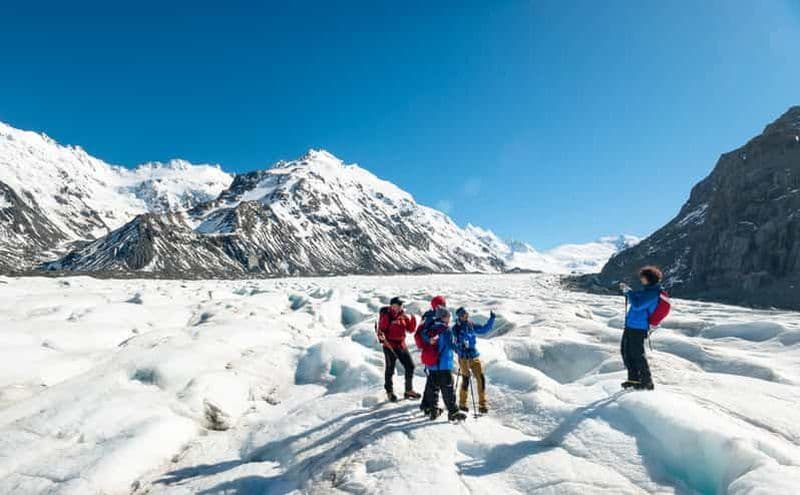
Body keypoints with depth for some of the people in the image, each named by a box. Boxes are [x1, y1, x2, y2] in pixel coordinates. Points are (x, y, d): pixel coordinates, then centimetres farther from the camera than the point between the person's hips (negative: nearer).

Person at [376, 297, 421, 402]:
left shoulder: (403, 316, 6)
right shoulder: (386, 315, -11)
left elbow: (410, 329, 7)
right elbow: (380, 329, -14)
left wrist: (413, 320, -9)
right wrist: (382, 338, -32)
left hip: (401, 345, 6)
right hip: (389, 346, -6)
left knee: (410, 366, 8)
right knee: (390, 369, 3)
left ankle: (409, 390, 23)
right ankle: (389, 392, 21)